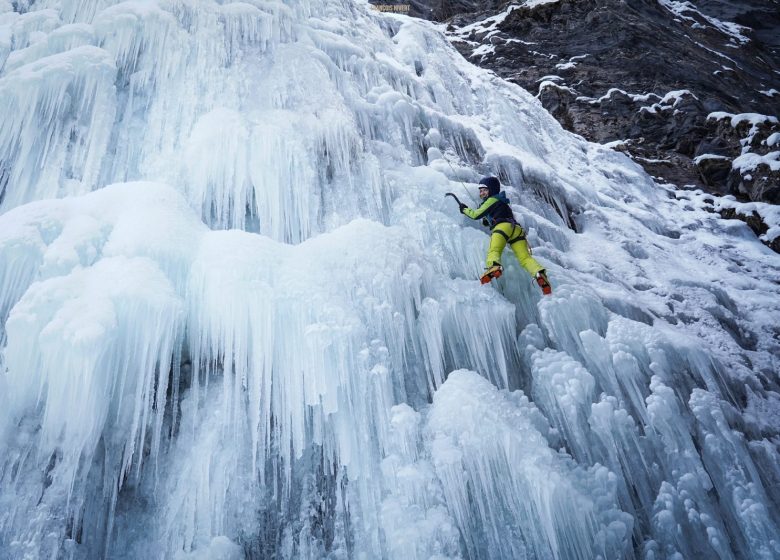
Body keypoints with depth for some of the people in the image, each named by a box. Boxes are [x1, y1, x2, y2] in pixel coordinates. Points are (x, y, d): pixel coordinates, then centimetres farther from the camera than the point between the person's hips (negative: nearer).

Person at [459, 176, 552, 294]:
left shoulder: (492, 199, 15)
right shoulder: (500, 201, 40)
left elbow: (476, 215, 12)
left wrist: (464, 209, 27)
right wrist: (488, 220, 38)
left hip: (503, 226, -7)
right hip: (516, 228, 7)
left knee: (493, 250, -26)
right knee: (525, 257, -11)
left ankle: (494, 267, -57)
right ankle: (539, 273, -35)